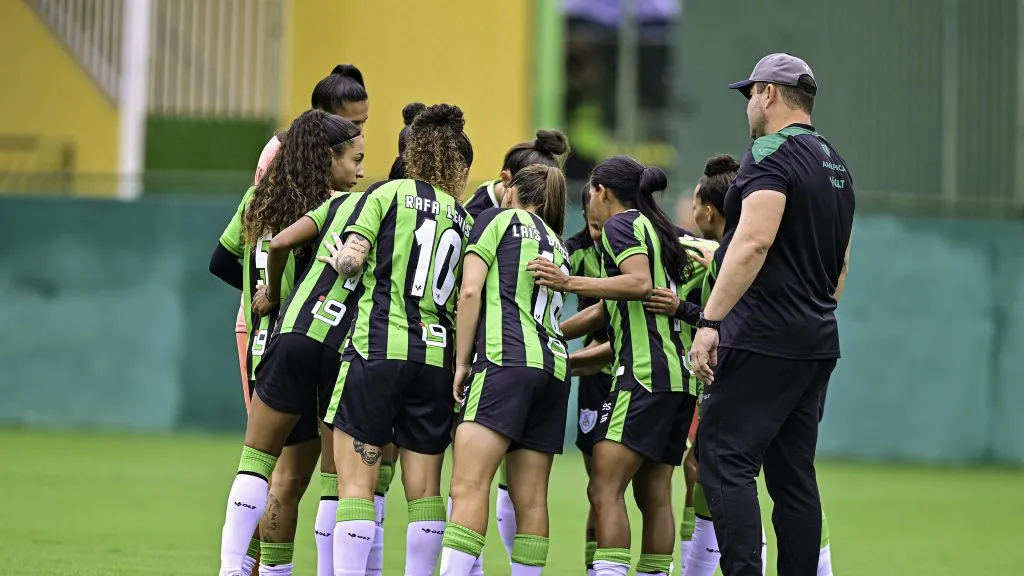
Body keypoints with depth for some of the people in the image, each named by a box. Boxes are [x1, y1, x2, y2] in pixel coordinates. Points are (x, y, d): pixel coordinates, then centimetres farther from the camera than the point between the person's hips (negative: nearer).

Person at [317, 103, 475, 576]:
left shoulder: (389, 194, 4)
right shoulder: (465, 220, 15)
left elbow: (351, 259, -6)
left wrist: (339, 256, 14)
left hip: (378, 347, -4)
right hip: (437, 356, 4)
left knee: (355, 481, -3)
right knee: (424, 490, 8)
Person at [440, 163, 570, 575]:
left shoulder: (499, 220, 8)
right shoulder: (557, 245, 27)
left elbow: (471, 291, -2)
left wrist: (462, 362, 1)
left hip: (505, 360, -7)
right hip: (555, 367, 7)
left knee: (468, 487, -16)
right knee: (530, 500, 4)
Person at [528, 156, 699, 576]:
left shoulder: (619, 224, -2)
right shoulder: (655, 230, 25)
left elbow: (640, 283, -21)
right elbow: (604, 313, 29)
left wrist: (570, 283, -21)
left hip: (643, 374, -9)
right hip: (678, 374, 9)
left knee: (604, 489, -13)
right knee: (654, 496, 8)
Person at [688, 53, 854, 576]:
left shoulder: (770, 153, -10)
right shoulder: (835, 165, 19)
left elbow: (754, 241, -22)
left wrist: (710, 320, -23)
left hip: (763, 338, -9)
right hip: (818, 342, 9)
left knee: (725, 460, -11)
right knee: (793, 475, 9)